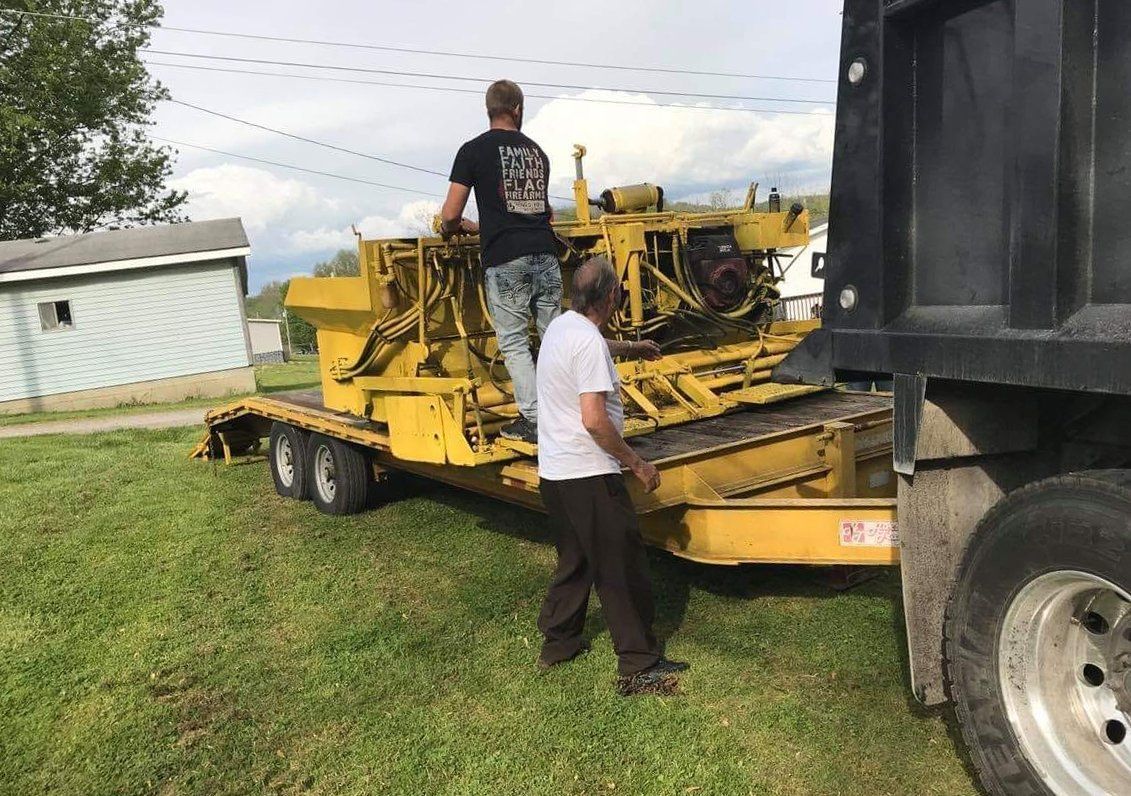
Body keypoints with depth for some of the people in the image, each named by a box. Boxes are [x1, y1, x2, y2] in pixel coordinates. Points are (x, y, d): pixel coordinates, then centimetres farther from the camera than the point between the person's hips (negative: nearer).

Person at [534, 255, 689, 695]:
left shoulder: (561, 326, 9)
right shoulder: (589, 343, -21)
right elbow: (594, 420, -26)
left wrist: (630, 347, 50)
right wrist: (637, 463, -16)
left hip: (554, 473, 10)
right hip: (589, 476, -10)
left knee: (575, 561, 23)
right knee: (623, 571, 1)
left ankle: (557, 643, 34)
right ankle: (639, 667, 10)